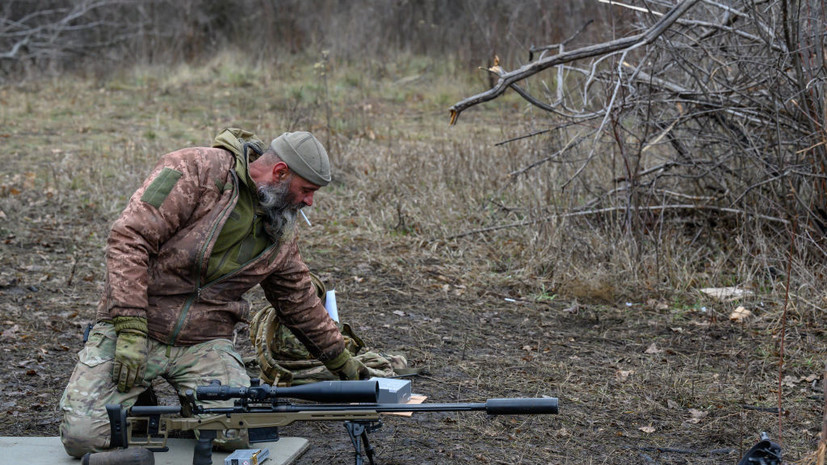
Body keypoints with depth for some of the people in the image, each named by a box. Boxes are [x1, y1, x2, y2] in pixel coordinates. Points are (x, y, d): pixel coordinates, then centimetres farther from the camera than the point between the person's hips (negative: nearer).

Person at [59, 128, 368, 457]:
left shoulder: (280, 232, 8)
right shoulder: (198, 170, -13)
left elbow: (300, 302, 22)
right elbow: (130, 238, -18)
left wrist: (342, 362, 28)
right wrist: (130, 331, -23)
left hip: (205, 343, 4)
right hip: (136, 328, -4)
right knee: (83, 435, -20)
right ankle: (140, 404, 13)